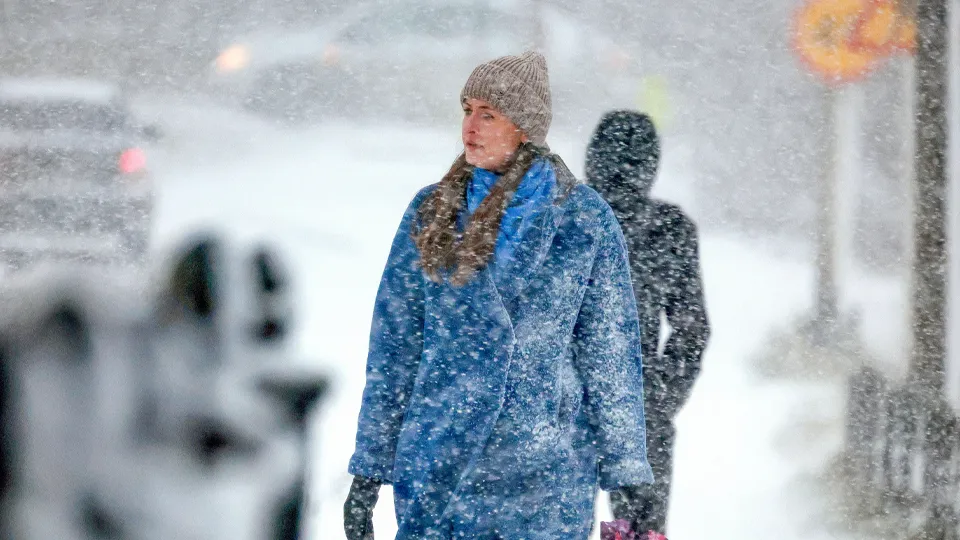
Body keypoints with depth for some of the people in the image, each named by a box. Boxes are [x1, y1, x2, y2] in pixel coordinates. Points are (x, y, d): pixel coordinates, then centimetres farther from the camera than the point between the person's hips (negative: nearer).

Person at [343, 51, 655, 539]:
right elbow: (393, 349, 8)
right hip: (435, 473, 2)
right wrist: (368, 472, 6)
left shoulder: (584, 219, 1)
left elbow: (610, 356, 3)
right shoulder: (431, 214, 6)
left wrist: (628, 479, 0)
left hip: (546, 476, -2)